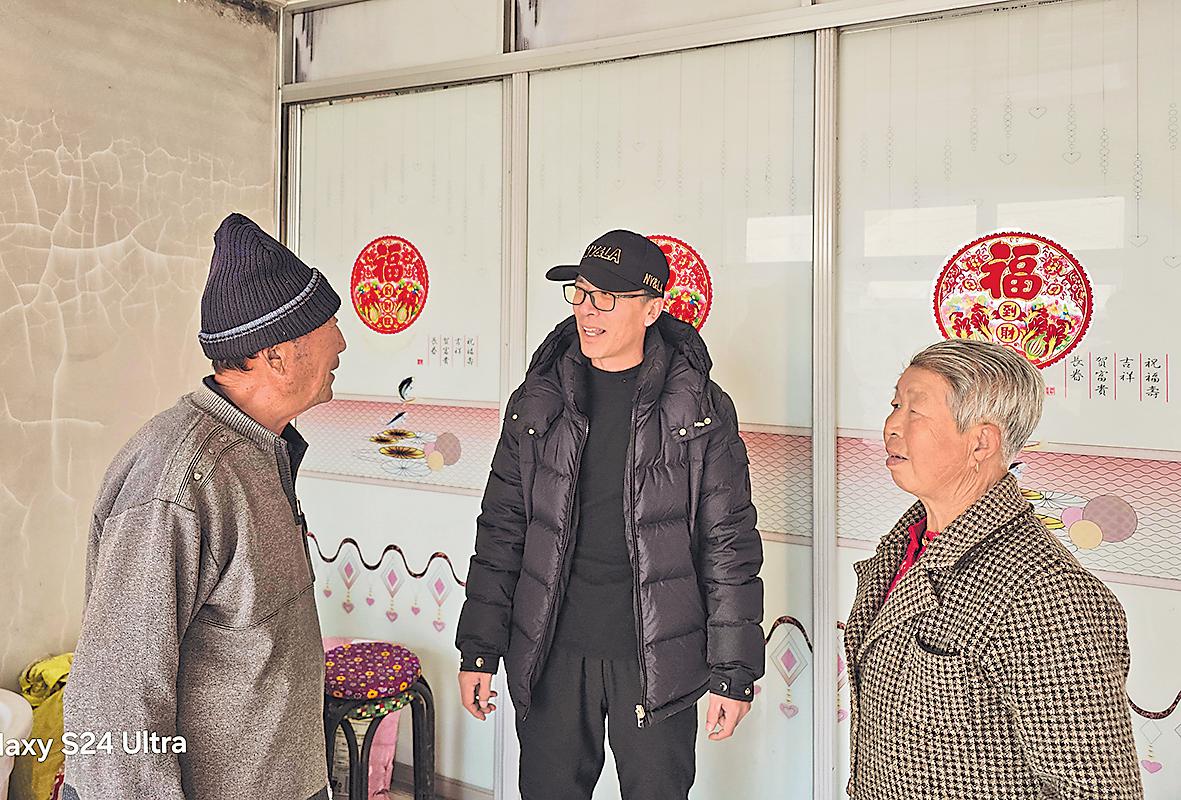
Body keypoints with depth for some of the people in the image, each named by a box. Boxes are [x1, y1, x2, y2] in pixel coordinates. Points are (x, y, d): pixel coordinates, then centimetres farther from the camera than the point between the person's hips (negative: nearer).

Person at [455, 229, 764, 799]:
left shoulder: (701, 410, -6)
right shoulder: (538, 402, 2)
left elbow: (729, 544, -3)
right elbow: (501, 529, 5)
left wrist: (734, 672, -4)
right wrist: (479, 649, 4)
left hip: (658, 658, -2)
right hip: (552, 652, 2)